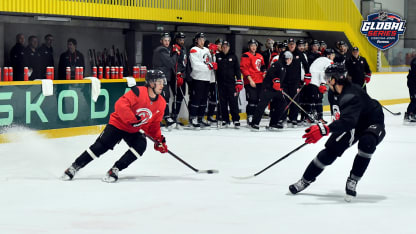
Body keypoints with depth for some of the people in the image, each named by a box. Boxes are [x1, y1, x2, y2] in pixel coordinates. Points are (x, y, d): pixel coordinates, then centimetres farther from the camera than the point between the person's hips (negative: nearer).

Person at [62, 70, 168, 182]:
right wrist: (132, 119, -34)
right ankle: (74, 167, 4)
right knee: (100, 146, -11)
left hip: (133, 131, 5)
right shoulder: (139, 92, -22)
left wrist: (159, 139, -3)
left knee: (141, 145, -22)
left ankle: (115, 169, -13)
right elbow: (120, 105, -31)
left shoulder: (161, 103, -3)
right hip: (118, 124, -5)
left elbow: (153, 124, 8)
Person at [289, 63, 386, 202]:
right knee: (332, 148, -2)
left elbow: (348, 121, -50)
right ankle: (306, 180, 10)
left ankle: (352, 181, -21)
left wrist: (324, 129, -58)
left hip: (372, 123, -8)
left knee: (366, 143, -38)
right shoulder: (338, 92, -6)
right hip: (353, 124, 8)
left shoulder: (351, 95, -36)